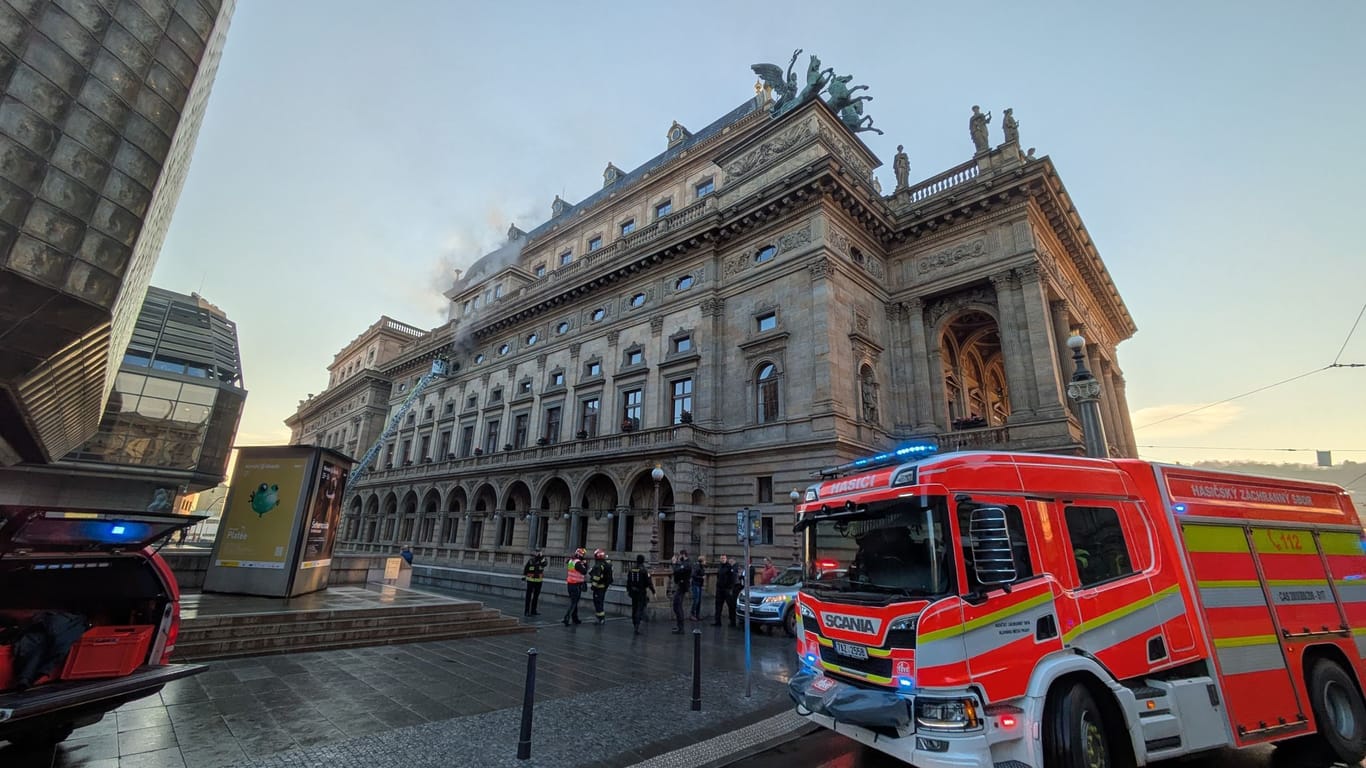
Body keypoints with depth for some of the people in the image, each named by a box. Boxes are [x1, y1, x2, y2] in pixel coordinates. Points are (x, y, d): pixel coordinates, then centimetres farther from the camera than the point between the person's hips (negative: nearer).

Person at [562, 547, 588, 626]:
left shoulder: (571, 560, 8)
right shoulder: (578, 563, -20)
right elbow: (584, 572, -19)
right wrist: (586, 565, -5)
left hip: (570, 584, 9)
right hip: (576, 585, -9)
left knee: (574, 601, 16)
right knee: (573, 602, -4)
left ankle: (575, 618, 24)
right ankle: (566, 618, -9)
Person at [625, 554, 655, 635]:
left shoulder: (631, 569, 2)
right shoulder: (644, 570, -15)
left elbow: (628, 581, 12)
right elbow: (649, 582, -14)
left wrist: (628, 590, 24)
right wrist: (653, 592, -6)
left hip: (633, 591, 5)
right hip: (642, 592, -5)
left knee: (634, 608, 18)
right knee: (640, 609, -4)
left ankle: (634, 624, 31)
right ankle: (637, 626, -14)